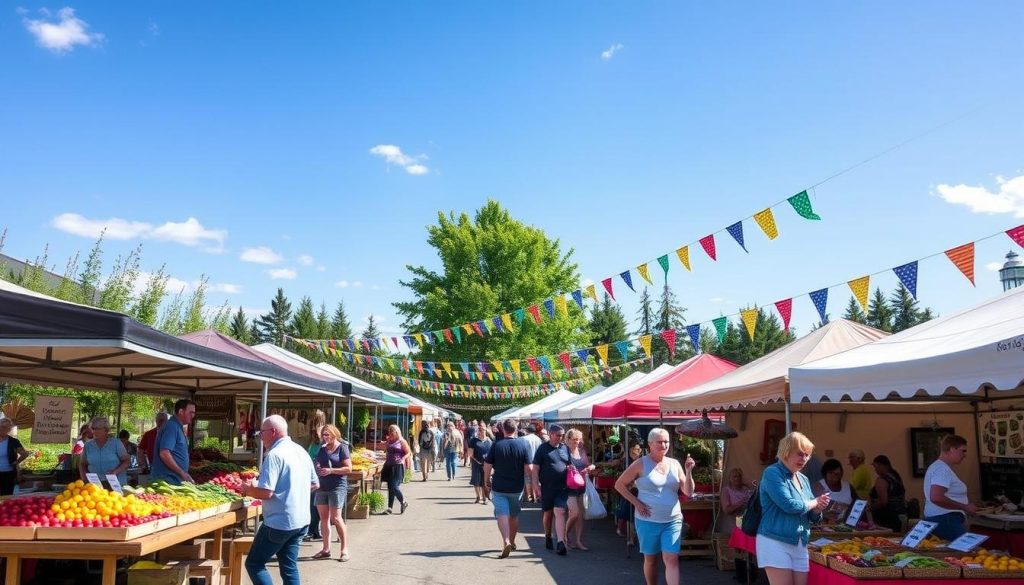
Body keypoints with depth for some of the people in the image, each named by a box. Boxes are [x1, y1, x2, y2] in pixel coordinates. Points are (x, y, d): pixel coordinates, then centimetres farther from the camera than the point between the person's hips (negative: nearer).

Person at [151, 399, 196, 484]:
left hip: (176, 480, 10)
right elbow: (164, 454, -24)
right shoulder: (171, 427, -15)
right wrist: (182, 473, -19)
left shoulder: (178, 427, 16)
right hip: (167, 480, -10)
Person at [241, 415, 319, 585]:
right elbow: (315, 484, 18)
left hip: (279, 522, -8)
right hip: (301, 520, 8)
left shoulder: (275, 454, -16)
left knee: (254, 564, 4)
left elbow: (266, 492, -22)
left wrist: (247, 489, -5)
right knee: (289, 566, 13)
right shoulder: (301, 451, 10)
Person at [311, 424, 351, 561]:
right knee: (323, 517, 7)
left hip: (337, 486, -6)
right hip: (322, 486, 6)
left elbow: (348, 468, -10)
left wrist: (331, 471, -19)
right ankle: (326, 549, 15)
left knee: (335, 518, -9)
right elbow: (316, 464, 22)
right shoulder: (321, 449, 12)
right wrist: (316, 468, -1)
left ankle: (344, 549, -1)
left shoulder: (342, 447, -5)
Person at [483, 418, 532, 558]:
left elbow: (487, 465, -7)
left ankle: (506, 542, -22)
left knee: (502, 514, -2)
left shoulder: (496, 445, -10)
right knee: (514, 515, 19)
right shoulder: (523, 445, -8)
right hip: (517, 487, 2)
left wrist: (486, 480, 9)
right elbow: (528, 468, -9)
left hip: (499, 487, -2)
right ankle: (512, 542, 33)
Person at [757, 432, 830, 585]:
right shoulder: (772, 473, -9)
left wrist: (818, 509, -4)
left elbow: (812, 517, 19)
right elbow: (788, 505, -21)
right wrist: (815, 502, -5)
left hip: (800, 545, 7)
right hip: (776, 542, -7)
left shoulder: (803, 479, 15)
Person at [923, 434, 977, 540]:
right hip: (945, 521, -11)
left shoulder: (938, 466, 19)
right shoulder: (942, 468, -14)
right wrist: (965, 507, -17)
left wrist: (965, 504, 22)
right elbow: (936, 497, -26)